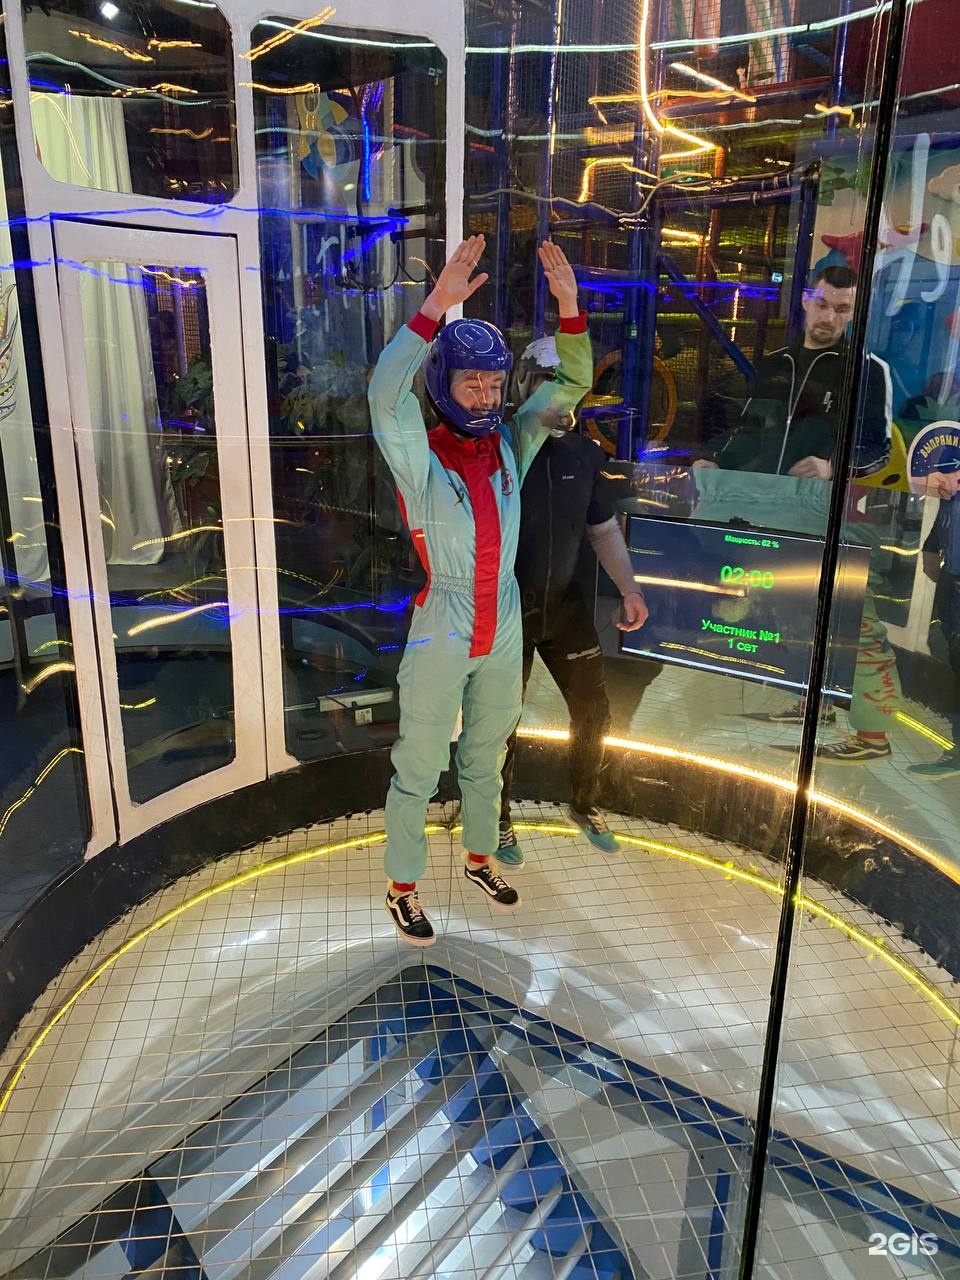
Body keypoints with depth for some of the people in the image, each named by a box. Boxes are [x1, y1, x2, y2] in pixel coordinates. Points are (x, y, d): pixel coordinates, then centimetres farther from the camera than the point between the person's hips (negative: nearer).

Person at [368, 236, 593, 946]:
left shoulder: (510, 447, 1)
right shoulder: (421, 457, -14)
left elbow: (571, 385, 1)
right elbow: (386, 393, -33)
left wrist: (570, 304, -13)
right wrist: (438, 306, -41)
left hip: (503, 634, 5)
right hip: (439, 640, -5)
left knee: (486, 759, 23)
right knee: (419, 771, 10)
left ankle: (480, 858, 45)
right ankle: (403, 887, 29)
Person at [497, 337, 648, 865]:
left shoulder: (584, 454, 0)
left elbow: (603, 528, 10)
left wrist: (629, 589, 1)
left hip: (564, 604, 5)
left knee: (593, 708, 13)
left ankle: (585, 804, 39)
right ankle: (499, 820, 32)